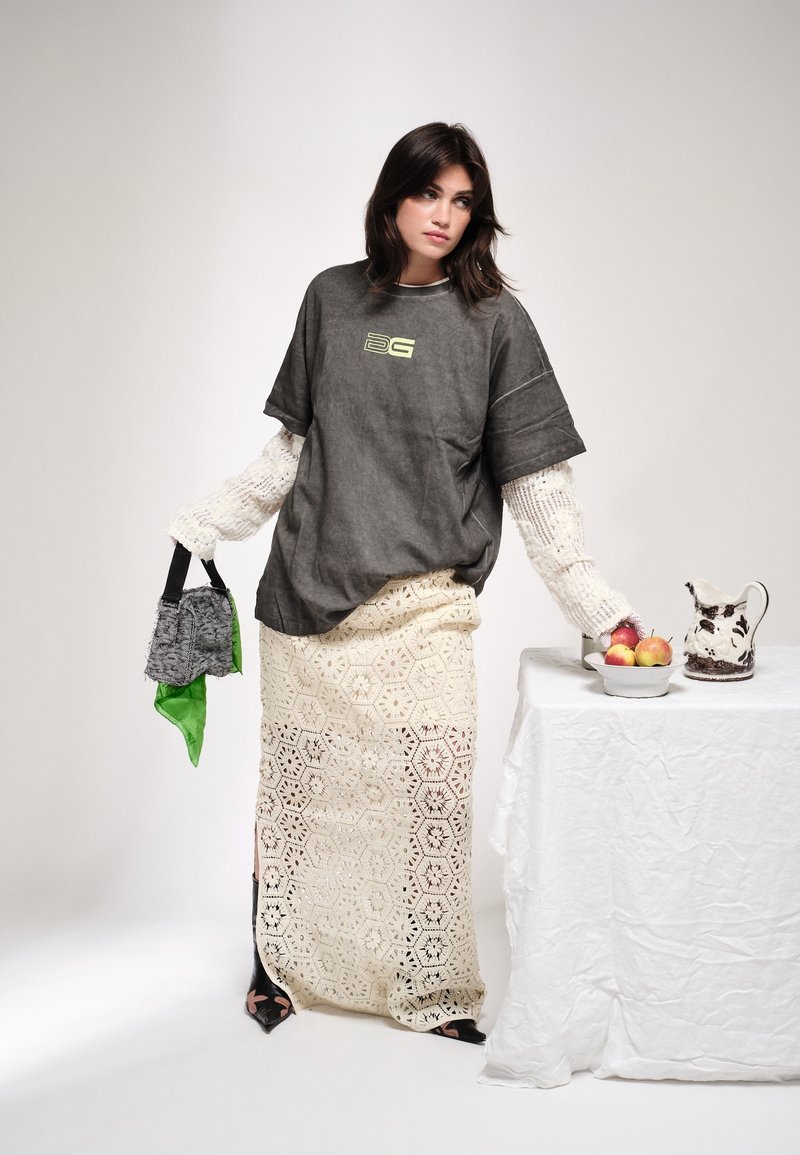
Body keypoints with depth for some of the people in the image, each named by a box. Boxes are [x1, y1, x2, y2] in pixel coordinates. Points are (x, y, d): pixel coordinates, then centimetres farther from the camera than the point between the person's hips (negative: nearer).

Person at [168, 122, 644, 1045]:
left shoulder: (494, 322, 0)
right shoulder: (332, 299, 7)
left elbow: (536, 482, -2)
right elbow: (293, 446, 14)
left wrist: (593, 603, -7)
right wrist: (206, 522, 10)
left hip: (425, 603, -2)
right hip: (308, 591, 2)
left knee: (437, 790, -5)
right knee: (297, 783, 11)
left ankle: (432, 989, 14)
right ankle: (279, 960, 30)